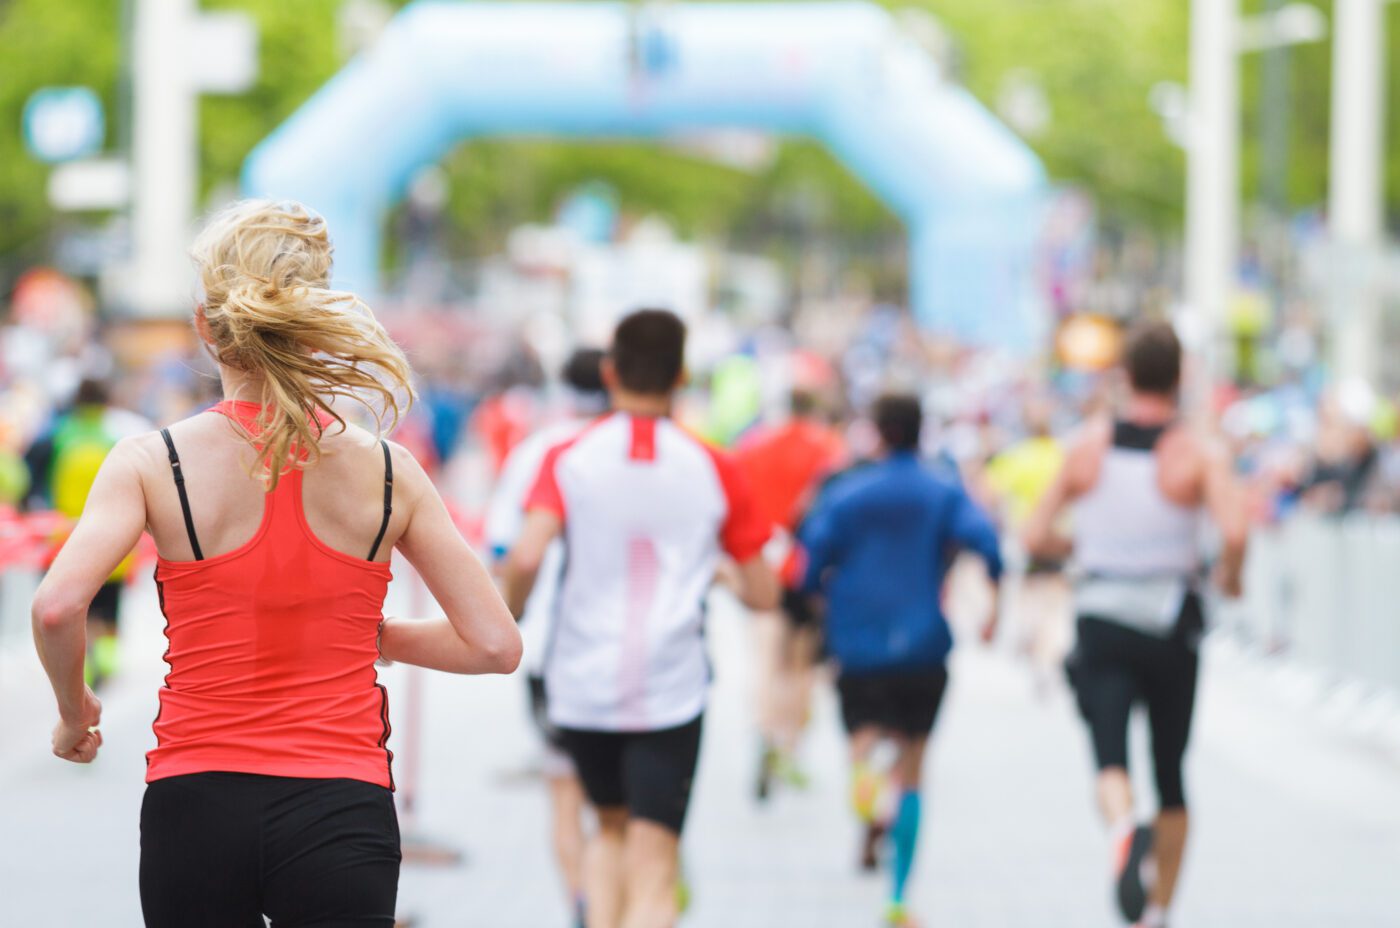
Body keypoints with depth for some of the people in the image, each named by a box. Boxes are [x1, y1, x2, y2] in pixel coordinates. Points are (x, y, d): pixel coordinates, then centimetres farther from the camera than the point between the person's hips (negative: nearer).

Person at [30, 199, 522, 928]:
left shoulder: (152, 463, -2)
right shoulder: (386, 471, 2)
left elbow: (57, 605, -17)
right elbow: (495, 645, 2)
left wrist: (73, 711, 3)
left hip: (195, 805, 1)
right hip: (342, 807, -1)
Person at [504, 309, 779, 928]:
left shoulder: (568, 459, -1)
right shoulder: (714, 470, 2)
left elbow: (526, 558, -17)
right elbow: (763, 594, 4)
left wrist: (506, 617, 2)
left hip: (581, 689, 1)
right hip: (671, 694, -1)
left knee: (611, 829, 26)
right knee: (653, 869, -4)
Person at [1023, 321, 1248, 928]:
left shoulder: (1088, 447, 2)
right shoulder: (1199, 456, -6)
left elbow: (1036, 538, 4)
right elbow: (1235, 531, -23)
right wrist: (1229, 575, -2)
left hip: (1101, 627, 0)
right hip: (1170, 629, 0)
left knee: (1111, 761, -11)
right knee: (1170, 777, 15)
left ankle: (1125, 832, -46)